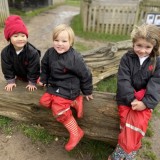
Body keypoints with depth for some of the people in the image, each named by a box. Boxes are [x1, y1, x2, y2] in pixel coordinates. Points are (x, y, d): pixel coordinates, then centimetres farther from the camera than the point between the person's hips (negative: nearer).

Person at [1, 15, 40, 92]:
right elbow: (7, 68, -13)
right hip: (18, 75, 3)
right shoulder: (5, 52, -25)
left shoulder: (32, 52, -35)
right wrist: (10, 81, -10)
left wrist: (32, 82, -21)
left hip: (31, 75, -3)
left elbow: (33, 68, -27)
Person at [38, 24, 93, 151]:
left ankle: (76, 133, 5)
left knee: (58, 110, -15)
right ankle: (74, 102, -3)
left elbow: (85, 75, -11)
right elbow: (45, 67, 15)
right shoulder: (50, 53, -5)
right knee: (44, 101, -5)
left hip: (68, 88, -7)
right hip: (54, 85, 8)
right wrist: (43, 80, 16)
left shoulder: (75, 58, -22)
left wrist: (87, 91, -3)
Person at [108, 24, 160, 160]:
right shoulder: (127, 58, -3)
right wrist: (131, 99, -23)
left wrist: (146, 102, -22)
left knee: (139, 123, -20)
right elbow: (123, 81, -11)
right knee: (129, 124, -19)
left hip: (144, 99, 1)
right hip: (126, 97, 0)